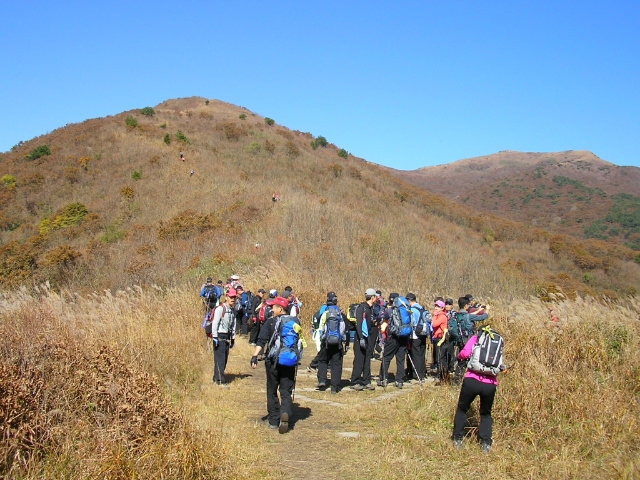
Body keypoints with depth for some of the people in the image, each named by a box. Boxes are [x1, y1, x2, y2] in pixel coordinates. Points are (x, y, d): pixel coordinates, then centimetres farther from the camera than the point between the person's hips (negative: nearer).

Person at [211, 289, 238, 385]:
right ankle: (220, 381, -7)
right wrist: (215, 337, -19)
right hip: (219, 337, -8)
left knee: (225, 358, 9)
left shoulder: (232, 310, 16)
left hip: (227, 337, 8)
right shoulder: (220, 308, -10)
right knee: (220, 359, -9)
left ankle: (216, 378, 19)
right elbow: (215, 323, -15)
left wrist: (233, 339, 19)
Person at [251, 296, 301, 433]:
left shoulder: (270, 322, -5)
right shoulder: (295, 322, 5)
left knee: (272, 391, 12)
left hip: (273, 361, -2)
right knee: (286, 391, 4)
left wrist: (255, 356, -17)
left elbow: (261, 341, -14)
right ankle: (285, 413, -22)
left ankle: (273, 421, 15)